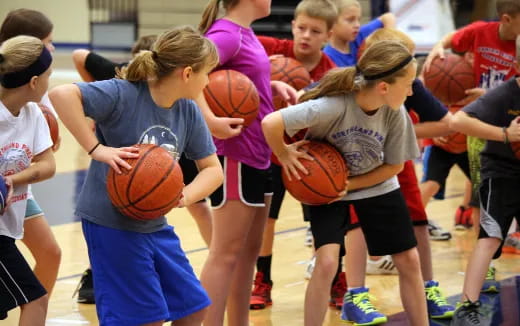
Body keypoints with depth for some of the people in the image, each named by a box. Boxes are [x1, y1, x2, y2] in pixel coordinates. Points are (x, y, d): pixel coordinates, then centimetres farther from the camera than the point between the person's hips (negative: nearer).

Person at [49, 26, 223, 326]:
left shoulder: (189, 112, 0)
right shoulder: (123, 94, -21)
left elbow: (213, 169, 4)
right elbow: (62, 94, -33)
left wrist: (185, 196, -17)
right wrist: (96, 149, -33)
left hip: (156, 225, 7)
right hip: (112, 224, -7)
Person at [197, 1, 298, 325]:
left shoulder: (246, 33, 10)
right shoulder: (227, 34, -17)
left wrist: (276, 86, 5)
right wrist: (210, 120, -36)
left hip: (258, 156, 9)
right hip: (235, 158, -9)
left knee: (250, 250, 15)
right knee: (226, 253, -6)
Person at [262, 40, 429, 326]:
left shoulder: (395, 114, -21)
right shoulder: (334, 106, -36)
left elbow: (394, 166, -8)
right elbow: (270, 123, -42)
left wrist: (347, 185, -18)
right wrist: (284, 155, -24)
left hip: (376, 187, 4)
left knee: (409, 260, 5)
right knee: (326, 262, -19)